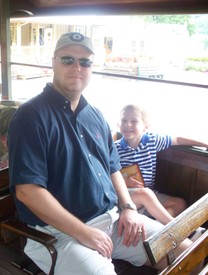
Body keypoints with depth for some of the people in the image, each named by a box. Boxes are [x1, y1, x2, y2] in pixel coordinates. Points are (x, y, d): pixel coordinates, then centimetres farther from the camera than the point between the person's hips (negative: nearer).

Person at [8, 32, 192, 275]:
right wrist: (83, 232, -19)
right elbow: (27, 190, -20)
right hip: (61, 232, -7)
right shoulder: (31, 116, -12)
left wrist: (128, 207, 3)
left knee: (185, 250, 5)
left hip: (114, 218, 7)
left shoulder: (95, 115, 12)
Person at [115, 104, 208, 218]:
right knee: (140, 193, -34)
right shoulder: (115, 147, -8)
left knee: (180, 203, -4)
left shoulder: (152, 140, 1)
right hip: (126, 193, -4)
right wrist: (123, 181, -22)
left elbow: (178, 140, 7)